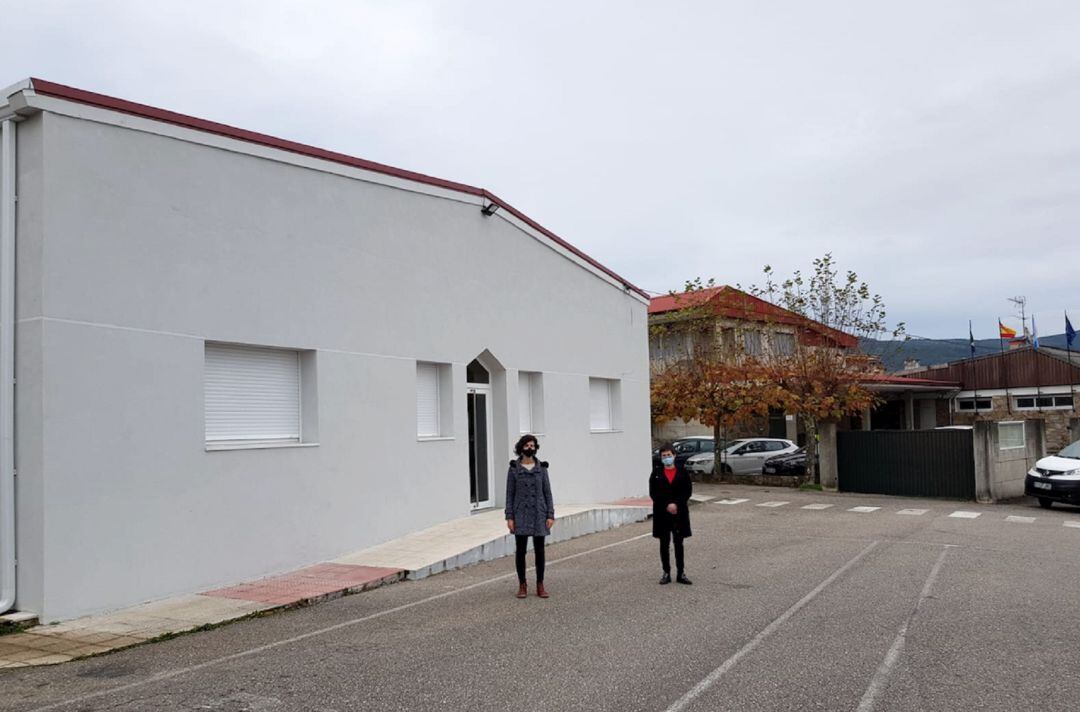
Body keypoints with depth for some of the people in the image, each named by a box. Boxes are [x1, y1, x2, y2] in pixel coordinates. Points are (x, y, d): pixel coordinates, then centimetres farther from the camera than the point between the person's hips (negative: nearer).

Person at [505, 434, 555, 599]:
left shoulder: (541, 468, 3)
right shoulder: (514, 468, 0)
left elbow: (547, 492, 4)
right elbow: (510, 494, 1)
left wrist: (550, 515, -2)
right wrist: (509, 517, -5)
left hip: (538, 514, 1)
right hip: (521, 514, -1)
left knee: (539, 550, 4)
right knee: (521, 550, 3)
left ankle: (540, 585, 14)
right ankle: (522, 586, 14)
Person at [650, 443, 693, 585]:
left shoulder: (682, 472, 1)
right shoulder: (656, 473, 1)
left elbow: (688, 491, -2)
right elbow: (653, 493, -3)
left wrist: (676, 504, -14)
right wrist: (667, 506, -13)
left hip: (679, 513, 0)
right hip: (662, 513, 0)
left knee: (678, 543, 5)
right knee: (664, 544, 6)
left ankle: (681, 573, 11)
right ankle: (666, 573, 14)